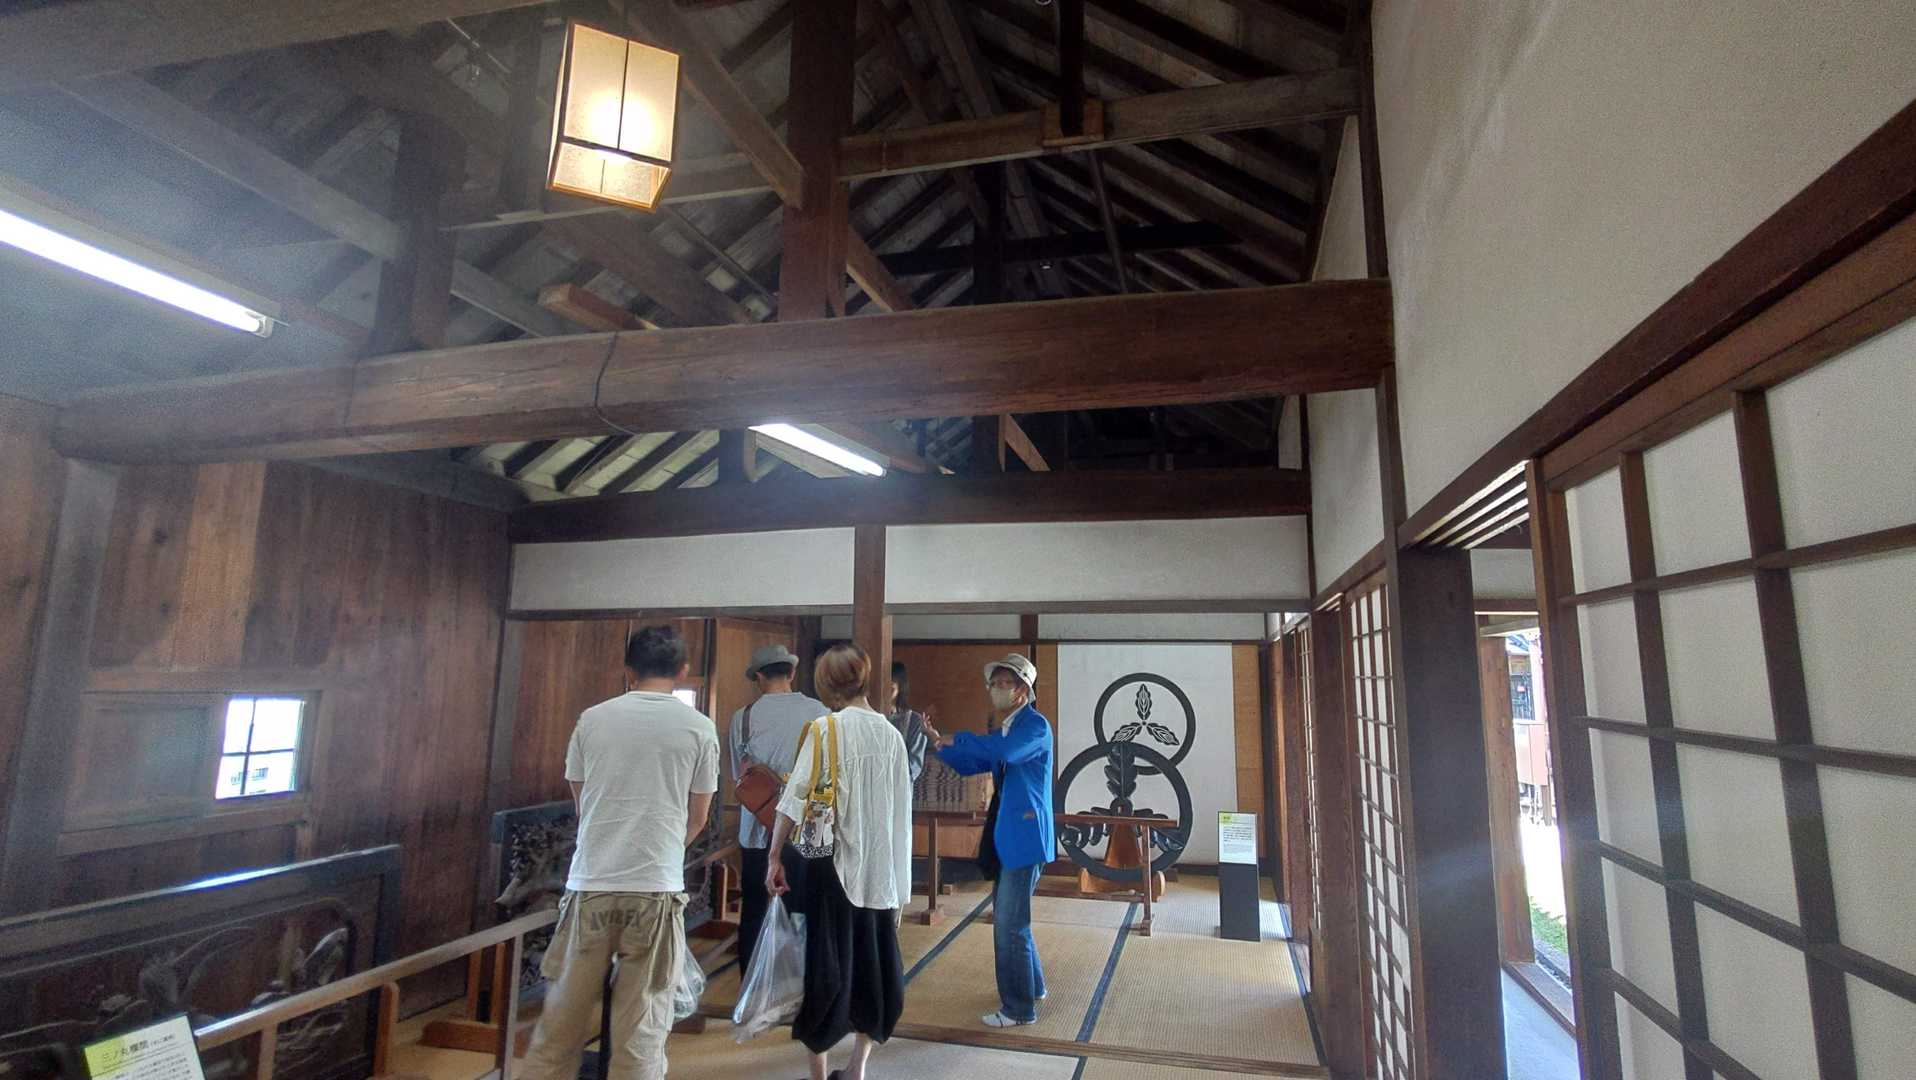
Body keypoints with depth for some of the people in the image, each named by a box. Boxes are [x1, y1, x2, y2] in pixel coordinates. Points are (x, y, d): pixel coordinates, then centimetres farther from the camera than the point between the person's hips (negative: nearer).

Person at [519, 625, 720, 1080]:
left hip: (591, 885, 2)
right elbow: (697, 818, 8)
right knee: (641, 1027, 8)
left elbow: (580, 800, 15)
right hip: (655, 889, -2)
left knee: (562, 1017, 16)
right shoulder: (699, 728, -2)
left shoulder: (593, 719, 2)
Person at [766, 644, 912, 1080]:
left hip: (830, 862, -4)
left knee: (824, 962, 9)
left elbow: (798, 797, -13)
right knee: (872, 964, 16)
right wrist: (898, 874, 12)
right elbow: (902, 809, 5)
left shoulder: (825, 727, -10)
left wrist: (776, 856, -3)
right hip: (880, 866, 4)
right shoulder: (891, 733, 3)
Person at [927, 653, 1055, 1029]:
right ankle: (1032, 985, 39)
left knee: (1010, 923, -2)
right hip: (1009, 836, 10)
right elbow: (971, 765, 16)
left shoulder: (1035, 724, -15)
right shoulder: (1006, 730, 13)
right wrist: (940, 744, 0)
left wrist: (957, 739, -25)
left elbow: (1005, 751, -35)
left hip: (1025, 836, -10)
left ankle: (1019, 1008, 13)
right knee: (1008, 916, 21)